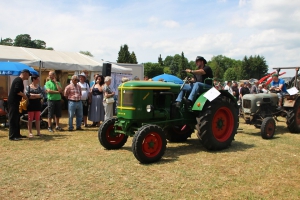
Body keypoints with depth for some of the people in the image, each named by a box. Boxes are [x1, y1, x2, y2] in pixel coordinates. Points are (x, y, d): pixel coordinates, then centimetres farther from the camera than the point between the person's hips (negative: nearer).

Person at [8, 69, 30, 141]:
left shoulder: (18, 80, 17)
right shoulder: (19, 80, -15)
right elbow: (17, 91, -26)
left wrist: (23, 95, 13)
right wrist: (24, 95, -13)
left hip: (14, 102, 11)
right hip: (13, 102, -11)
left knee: (16, 119, 15)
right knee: (13, 119, -7)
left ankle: (17, 134, 22)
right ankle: (12, 136, -3)